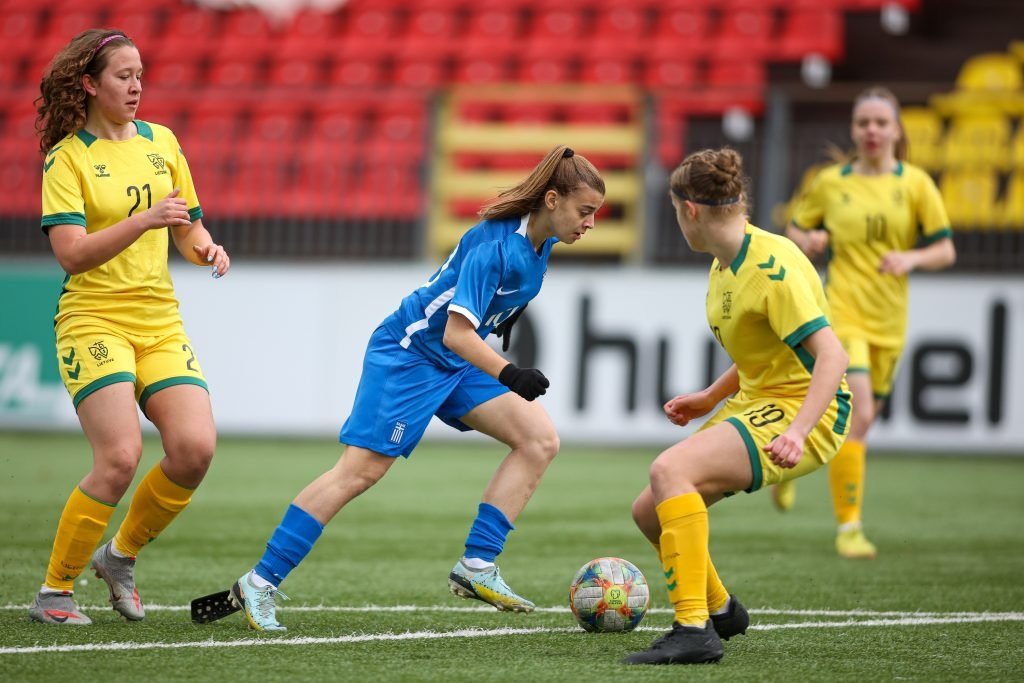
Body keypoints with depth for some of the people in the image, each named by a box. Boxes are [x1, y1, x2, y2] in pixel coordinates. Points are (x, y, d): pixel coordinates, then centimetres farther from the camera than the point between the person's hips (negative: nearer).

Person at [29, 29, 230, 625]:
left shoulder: (161, 142, 12)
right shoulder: (66, 156, -4)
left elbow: (189, 228, 20)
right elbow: (71, 253, -15)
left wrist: (206, 248, -3)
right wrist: (144, 220, -26)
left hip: (160, 323, 5)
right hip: (93, 322, -5)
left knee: (196, 447, -14)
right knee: (121, 457, -20)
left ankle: (122, 554, 12)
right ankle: (55, 591, -3)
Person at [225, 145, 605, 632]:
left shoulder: (539, 241, 0)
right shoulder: (494, 244, -27)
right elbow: (456, 333, -33)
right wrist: (509, 374, -41)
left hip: (458, 362, 9)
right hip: (409, 352, -9)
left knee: (540, 439, -6)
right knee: (361, 470, -12)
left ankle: (476, 567, -5)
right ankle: (260, 583, -6)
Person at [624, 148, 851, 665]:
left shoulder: (773, 265, -20)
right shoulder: (724, 265, 10)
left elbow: (831, 356, -27)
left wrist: (796, 432, -37)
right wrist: (709, 399, 19)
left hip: (805, 409, -10)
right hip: (755, 402, 10)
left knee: (669, 470, -29)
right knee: (648, 512, 10)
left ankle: (695, 630, -30)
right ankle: (719, 609, 36)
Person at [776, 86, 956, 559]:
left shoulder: (916, 184, 1)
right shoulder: (830, 183, 1)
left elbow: (946, 252, 1)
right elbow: (793, 234, 13)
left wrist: (912, 258, -19)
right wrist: (808, 241, -10)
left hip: (889, 320, 3)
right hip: (841, 312, -3)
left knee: (858, 420, 13)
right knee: (858, 414, -20)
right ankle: (848, 526, -14)